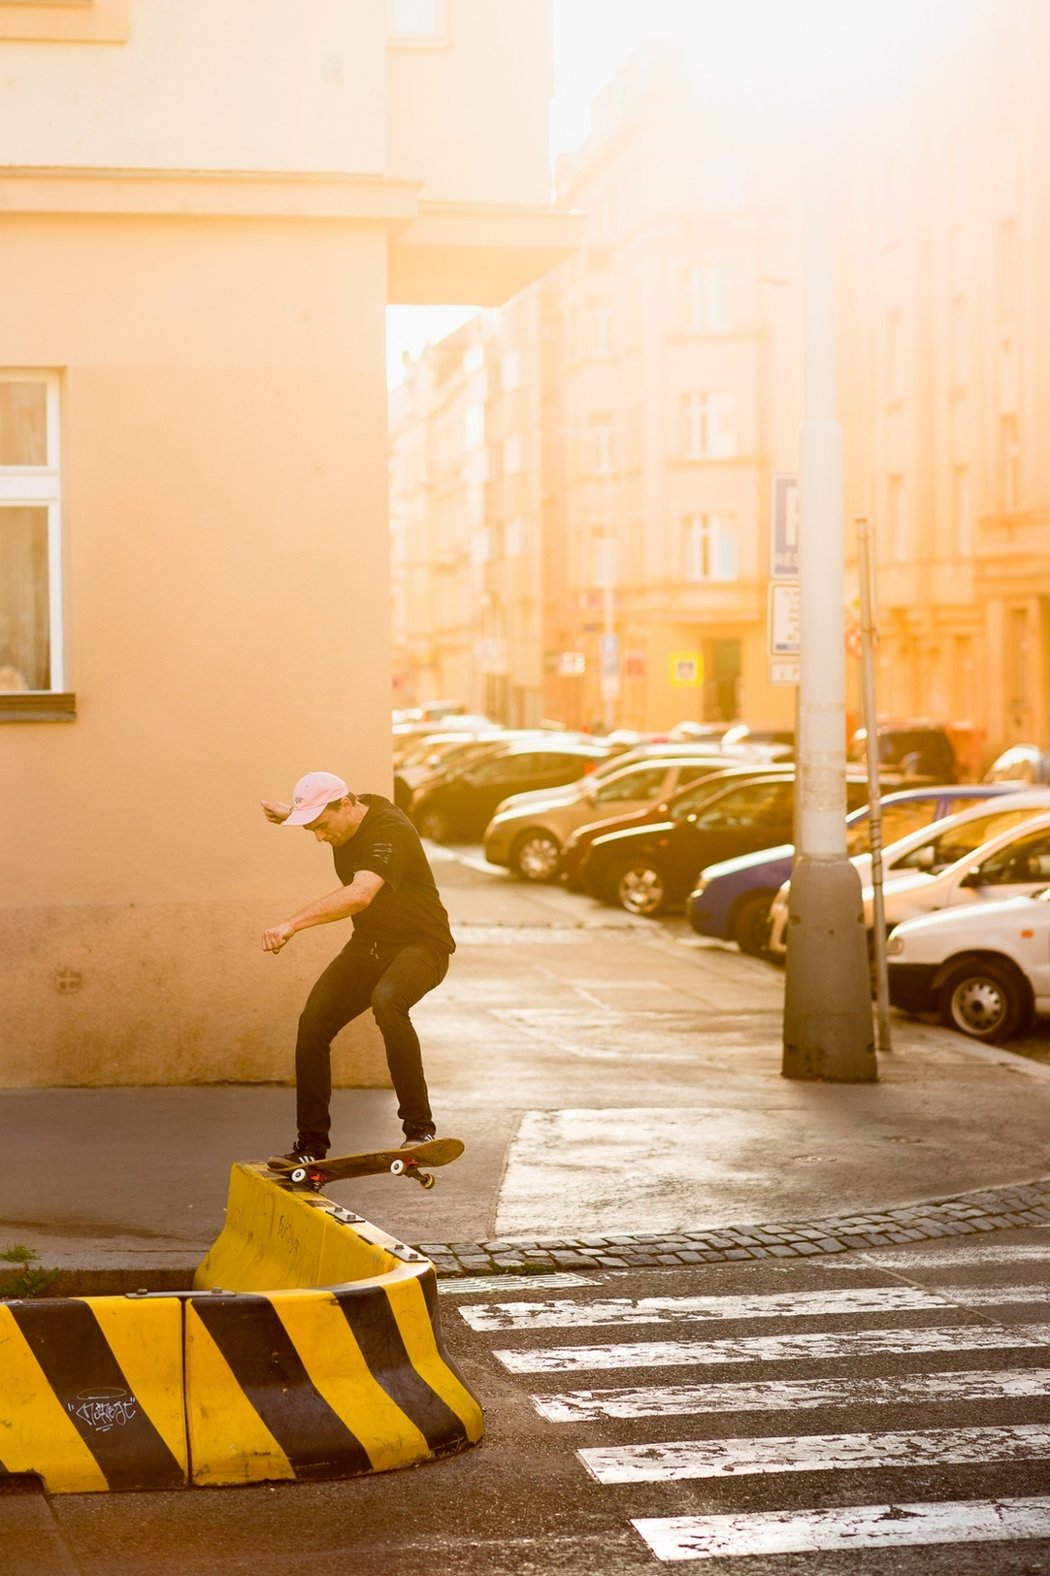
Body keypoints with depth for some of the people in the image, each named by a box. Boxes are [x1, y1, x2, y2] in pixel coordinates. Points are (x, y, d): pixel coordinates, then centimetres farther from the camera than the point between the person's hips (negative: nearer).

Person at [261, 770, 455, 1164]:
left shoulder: (389, 831, -27)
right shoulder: (345, 818, -1)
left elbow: (360, 895, -45)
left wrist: (292, 924, -50)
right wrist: (287, 814, 7)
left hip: (420, 945, -8)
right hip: (368, 944, 8)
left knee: (386, 1001, -37)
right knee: (313, 1022, -7)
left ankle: (419, 1128, -29)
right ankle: (310, 1147, 4)